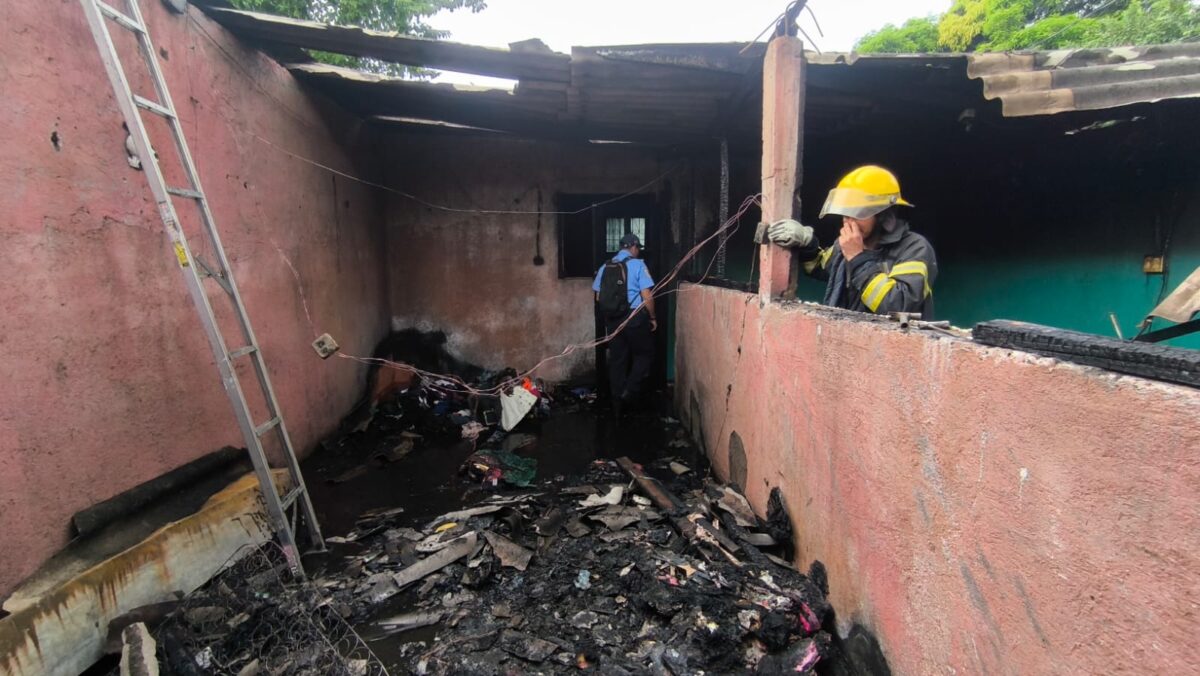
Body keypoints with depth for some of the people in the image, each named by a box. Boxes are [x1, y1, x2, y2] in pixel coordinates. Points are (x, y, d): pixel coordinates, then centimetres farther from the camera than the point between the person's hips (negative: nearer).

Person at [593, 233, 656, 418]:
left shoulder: (605, 267, 8)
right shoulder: (637, 264, -7)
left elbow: (598, 298, 10)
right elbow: (647, 296, -12)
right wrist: (653, 317, 0)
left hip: (612, 319, 5)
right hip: (634, 318, -5)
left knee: (617, 359, 11)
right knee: (644, 354, 12)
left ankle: (617, 402, 17)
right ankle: (629, 391, -1)